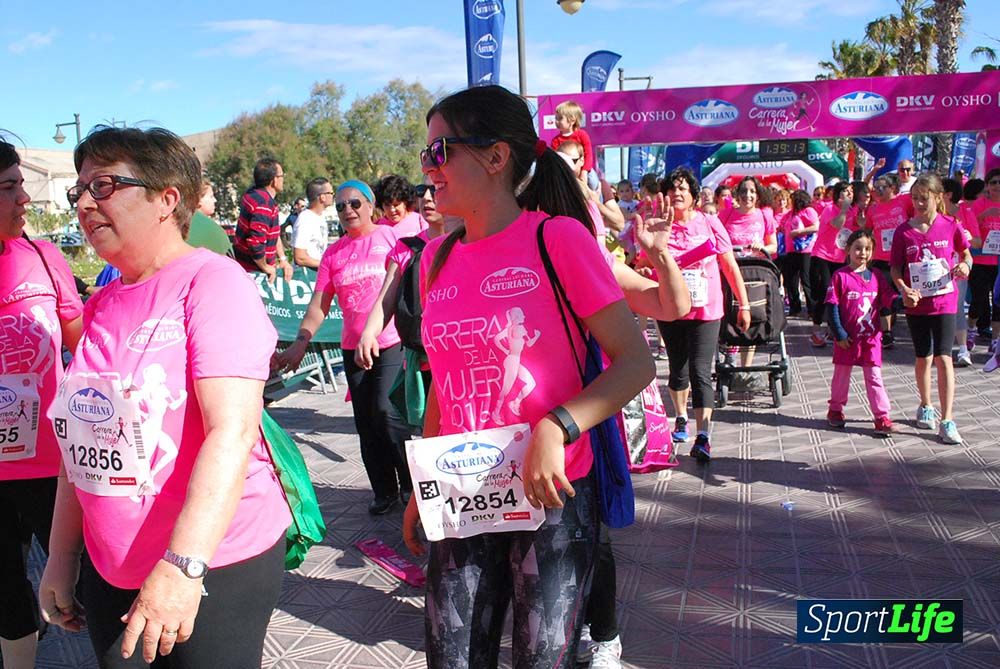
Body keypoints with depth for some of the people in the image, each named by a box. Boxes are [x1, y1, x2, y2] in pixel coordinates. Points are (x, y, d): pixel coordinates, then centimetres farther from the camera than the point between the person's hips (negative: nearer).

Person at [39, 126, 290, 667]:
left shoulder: (211, 280, -13)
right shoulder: (100, 307, 8)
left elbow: (232, 432, -23)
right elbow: (83, 443, 13)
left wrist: (182, 565, -28)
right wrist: (61, 557, 14)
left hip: (216, 565, -6)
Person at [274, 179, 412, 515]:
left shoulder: (390, 236, -1)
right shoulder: (333, 253, 8)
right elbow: (319, 305, 4)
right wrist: (299, 343, -7)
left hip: (392, 341, -4)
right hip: (354, 347, 5)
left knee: (386, 410, -15)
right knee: (366, 423, 7)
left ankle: (411, 482, 5)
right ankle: (385, 491, 20)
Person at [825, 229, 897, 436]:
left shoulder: (876, 277, 4)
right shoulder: (840, 276, -8)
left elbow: (889, 299, 1)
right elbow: (832, 307, -9)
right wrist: (839, 334, -12)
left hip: (871, 337, 2)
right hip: (847, 338, -2)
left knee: (875, 378, 2)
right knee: (841, 375, 14)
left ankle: (882, 418, 4)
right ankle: (835, 410, 31)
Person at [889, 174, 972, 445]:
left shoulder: (950, 226, -4)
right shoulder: (904, 231, -3)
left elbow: (965, 252, 11)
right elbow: (895, 267, 0)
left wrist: (965, 265, -11)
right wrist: (904, 289, -17)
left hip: (944, 301, -1)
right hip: (916, 303, 1)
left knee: (943, 357, -8)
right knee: (923, 358, 13)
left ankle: (947, 421, -4)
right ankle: (926, 407, 35)